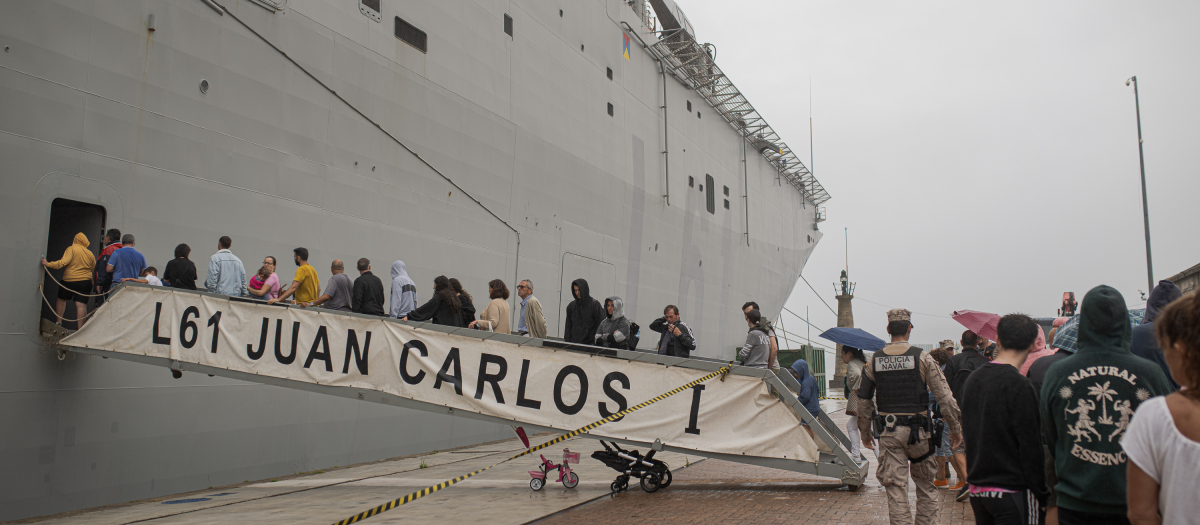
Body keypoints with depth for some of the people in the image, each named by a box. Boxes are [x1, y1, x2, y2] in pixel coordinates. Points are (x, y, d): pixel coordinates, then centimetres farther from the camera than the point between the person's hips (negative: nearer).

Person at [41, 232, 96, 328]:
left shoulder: (71, 249, -4)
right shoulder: (90, 254, 10)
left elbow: (63, 262, -17)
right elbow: (94, 269, 16)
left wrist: (48, 264, -18)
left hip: (69, 280, -2)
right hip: (86, 281, 2)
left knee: (61, 299, 20)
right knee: (81, 305, -4)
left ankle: (58, 322, 20)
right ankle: (80, 328, -10)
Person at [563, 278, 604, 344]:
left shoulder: (595, 304, -3)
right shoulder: (571, 306, 12)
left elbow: (600, 325, -5)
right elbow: (568, 327, 15)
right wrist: (567, 341, 7)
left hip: (590, 343, -4)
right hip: (574, 343, 4)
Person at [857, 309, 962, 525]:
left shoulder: (873, 360, 4)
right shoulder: (921, 357, -5)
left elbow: (864, 400, 7)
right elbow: (945, 397, -7)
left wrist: (865, 432, 18)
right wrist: (955, 428, 3)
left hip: (888, 432, 2)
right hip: (918, 430, -2)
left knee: (895, 489, 4)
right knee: (926, 486, 15)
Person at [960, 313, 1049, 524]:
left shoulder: (972, 379, 7)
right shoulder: (1019, 385, -15)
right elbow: (1030, 445, -14)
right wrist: (1041, 495, -7)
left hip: (977, 491, 7)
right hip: (1012, 491, -7)